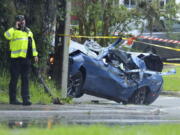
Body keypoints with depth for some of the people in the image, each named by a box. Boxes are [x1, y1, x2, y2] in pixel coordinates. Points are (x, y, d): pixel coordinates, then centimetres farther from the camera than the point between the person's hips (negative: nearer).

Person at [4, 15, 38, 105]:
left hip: (26, 58, 5)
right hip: (16, 58, -5)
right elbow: (7, 35, -20)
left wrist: (35, 55, 18)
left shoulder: (28, 31, 19)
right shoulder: (13, 30, 0)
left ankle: (26, 98, 3)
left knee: (25, 79, 3)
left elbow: (32, 43, 24)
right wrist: (15, 27, -17)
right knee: (14, 79, -1)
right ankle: (13, 99, 5)